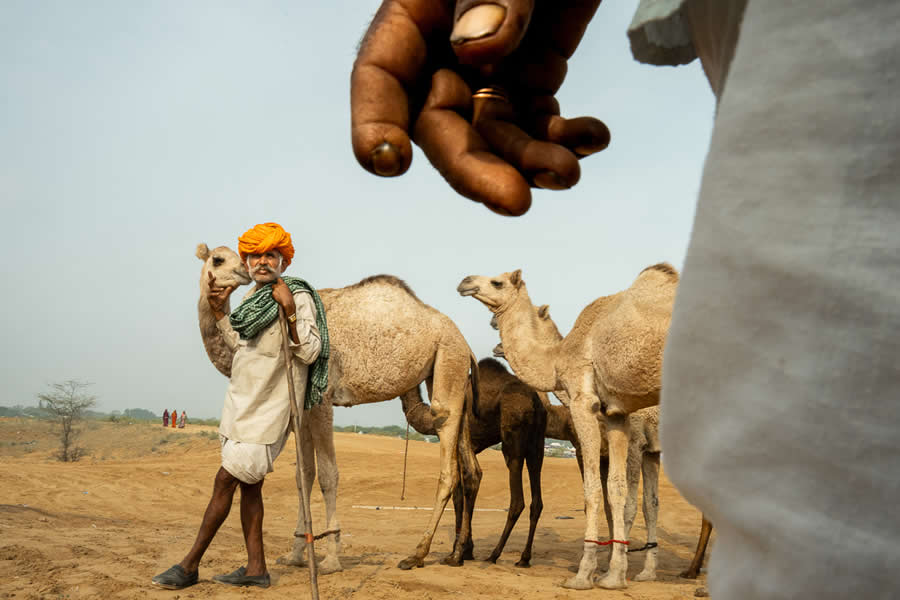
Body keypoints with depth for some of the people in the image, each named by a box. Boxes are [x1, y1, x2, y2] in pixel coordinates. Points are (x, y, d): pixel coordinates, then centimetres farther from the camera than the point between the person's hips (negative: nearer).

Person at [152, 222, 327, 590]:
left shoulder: (299, 298, -13)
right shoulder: (253, 298, 12)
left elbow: (310, 352, -20)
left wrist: (290, 311, -31)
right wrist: (218, 312, 13)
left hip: (267, 409, -9)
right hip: (242, 403, 9)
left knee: (225, 481, -6)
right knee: (248, 483, 10)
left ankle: (190, 566, 2)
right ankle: (256, 568, 16)